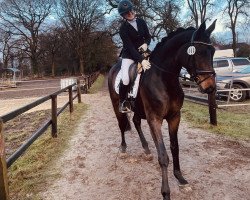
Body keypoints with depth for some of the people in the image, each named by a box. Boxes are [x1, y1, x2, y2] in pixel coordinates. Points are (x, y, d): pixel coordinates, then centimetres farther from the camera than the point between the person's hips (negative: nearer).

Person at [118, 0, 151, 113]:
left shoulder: (141, 22, 2)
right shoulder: (123, 28, -13)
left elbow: (148, 37, 11)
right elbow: (130, 47, -22)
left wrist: (146, 44, -14)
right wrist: (141, 60, -33)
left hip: (142, 52, 5)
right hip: (129, 55, -5)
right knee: (125, 79, -23)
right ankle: (122, 103, -1)